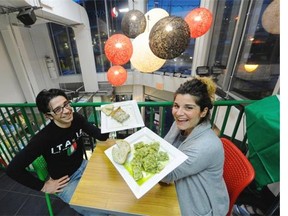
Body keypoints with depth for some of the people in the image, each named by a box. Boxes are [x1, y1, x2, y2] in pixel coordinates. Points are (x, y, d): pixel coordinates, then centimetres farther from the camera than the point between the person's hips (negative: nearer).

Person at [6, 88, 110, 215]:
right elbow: (13, 169, -19)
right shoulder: (44, 138, -28)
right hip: (65, 181, -4)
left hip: (82, 166, 5)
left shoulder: (76, 119, -15)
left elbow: (102, 137, -14)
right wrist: (43, 186, -12)